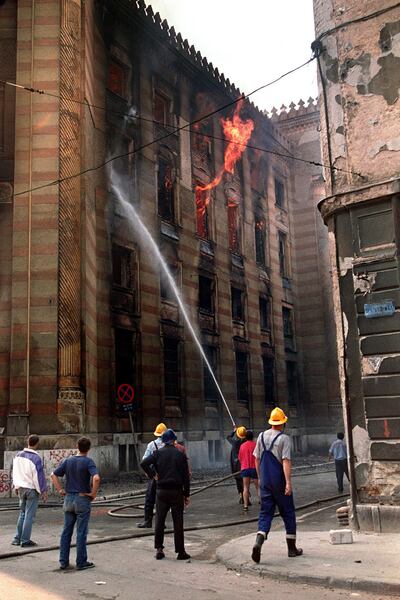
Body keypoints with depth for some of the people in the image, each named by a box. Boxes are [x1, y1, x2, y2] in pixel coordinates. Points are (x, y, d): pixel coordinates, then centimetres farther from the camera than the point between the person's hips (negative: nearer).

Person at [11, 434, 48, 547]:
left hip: (21, 488, 7)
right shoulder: (36, 458, -18)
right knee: (29, 515, 1)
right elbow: (39, 475, -16)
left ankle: (17, 539, 18)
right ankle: (25, 540, 5)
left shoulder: (19, 455, 4)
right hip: (32, 489, -7)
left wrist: (16, 486, 23)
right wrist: (44, 491, -8)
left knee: (22, 513, 18)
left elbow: (15, 472, 13)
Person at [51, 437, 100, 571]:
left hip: (68, 498, 5)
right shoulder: (88, 461, -12)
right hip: (82, 499, -5)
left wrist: (60, 490, 8)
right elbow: (96, 478, -26)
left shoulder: (68, 460, 4)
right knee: (81, 532, 3)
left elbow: (53, 475, 6)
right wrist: (93, 493, -14)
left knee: (66, 531, 12)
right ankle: (81, 562, 9)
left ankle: (63, 561, 17)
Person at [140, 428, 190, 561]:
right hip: (177, 491, -1)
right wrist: (186, 494, 5)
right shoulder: (180, 454, -1)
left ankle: (159, 549, 10)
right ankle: (180, 552, 9)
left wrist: (152, 475, -1)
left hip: (161, 491, 1)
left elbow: (143, 463, -14)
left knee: (159, 520, 10)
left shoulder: (158, 453, 0)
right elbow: (186, 476, -1)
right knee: (178, 522, 5)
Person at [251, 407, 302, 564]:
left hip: (265, 481, 4)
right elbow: (286, 461, -18)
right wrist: (288, 482, -20)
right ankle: (292, 548, 18)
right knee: (288, 513, 10)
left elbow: (257, 458, 11)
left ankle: (258, 542, -17)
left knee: (265, 513, 5)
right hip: (280, 481, -4)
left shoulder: (261, 436, 5)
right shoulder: (284, 438, -11)